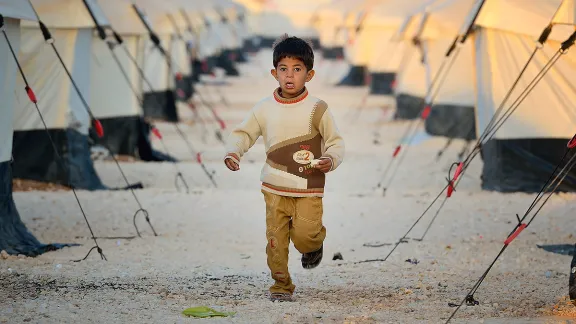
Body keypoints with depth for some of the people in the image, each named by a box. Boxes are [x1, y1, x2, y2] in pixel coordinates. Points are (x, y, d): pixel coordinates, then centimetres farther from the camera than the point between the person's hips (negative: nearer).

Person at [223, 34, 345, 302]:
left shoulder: (317, 109, -5)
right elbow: (243, 133, 11)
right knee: (276, 238, -1)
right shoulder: (264, 109, 1)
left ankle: (315, 243, 24)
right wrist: (233, 152, -8)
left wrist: (331, 159, -20)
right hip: (275, 188, 2)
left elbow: (336, 142, 1)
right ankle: (281, 285, 13)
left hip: (308, 190, -2)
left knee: (304, 237, -12)